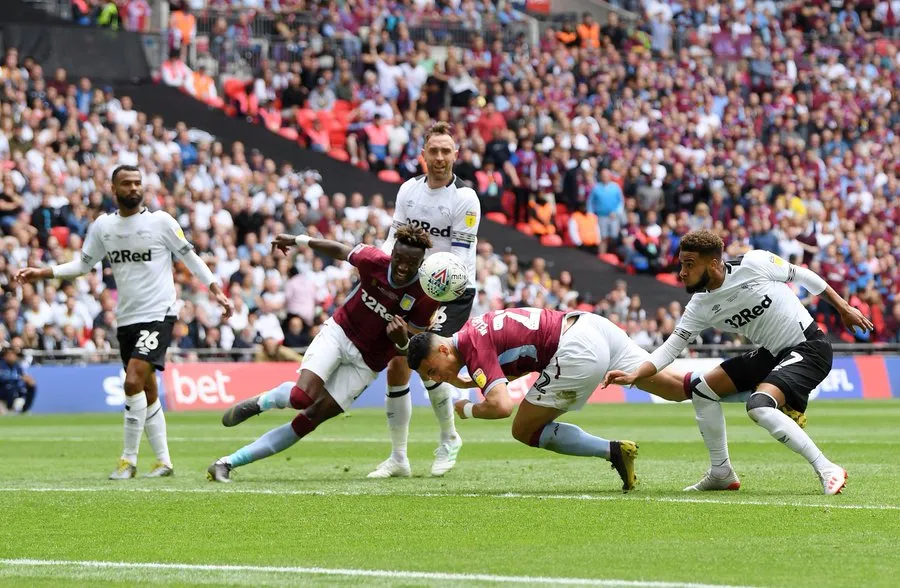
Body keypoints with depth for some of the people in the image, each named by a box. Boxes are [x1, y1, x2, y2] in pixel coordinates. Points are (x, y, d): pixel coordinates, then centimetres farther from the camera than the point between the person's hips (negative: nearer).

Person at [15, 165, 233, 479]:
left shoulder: (160, 221, -5)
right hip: (126, 319, 5)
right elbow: (83, 264, 14)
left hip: (158, 315, -5)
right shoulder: (102, 226, 6)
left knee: (134, 383, -18)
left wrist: (217, 291, -3)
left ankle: (129, 459, -10)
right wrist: (42, 273, 3)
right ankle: (164, 461, 18)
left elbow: (190, 258, 2)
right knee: (147, 393, 9)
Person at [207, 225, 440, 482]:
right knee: (302, 397, -25)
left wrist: (402, 341, -32)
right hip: (339, 332, 0)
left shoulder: (425, 298, -18)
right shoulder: (375, 261, -17)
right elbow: (340, 251, 4)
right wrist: (299, 240, 14)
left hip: (365, 362, 0)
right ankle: (263, 401, 12)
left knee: (309, 420, -7)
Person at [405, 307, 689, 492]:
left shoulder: (473, 348, -11)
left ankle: (613, 451, -4)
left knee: (525, 431, 3)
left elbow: (501, 406, -24)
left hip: (577, 352, -9)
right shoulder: (474, 329, 16)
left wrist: (467, 409, -3)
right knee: (675, 386, 14)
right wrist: (469, 383, 20)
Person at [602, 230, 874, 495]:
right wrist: (634, 375, -21)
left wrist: (843, 308, 3)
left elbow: (803, 276, -6)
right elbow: (671, 348, -5)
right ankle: (721, 474, 17)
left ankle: (827, 470, -23)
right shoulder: (700, 307, -5)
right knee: (703, 388, 5)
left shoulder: (755, 263, -21)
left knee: (759, 405, -29)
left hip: (809, 347, -8)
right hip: (771, 354, 8)